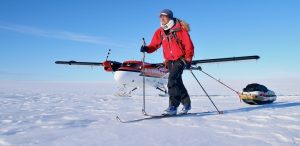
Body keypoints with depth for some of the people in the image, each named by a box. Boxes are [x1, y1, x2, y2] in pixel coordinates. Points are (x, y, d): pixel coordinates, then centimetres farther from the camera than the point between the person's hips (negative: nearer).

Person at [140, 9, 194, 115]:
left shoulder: (180, 29, -9)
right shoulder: (160, 32, 6)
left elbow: (188, 44, -9)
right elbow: (154, 45, 2)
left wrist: (188, 59, -13)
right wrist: (147, 49, -18)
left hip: (180, 59, -6)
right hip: (170, 61, 6)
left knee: (172, 80, -21)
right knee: (177, 82, 13)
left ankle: (173, 106, -16)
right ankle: (186, 104, 31)